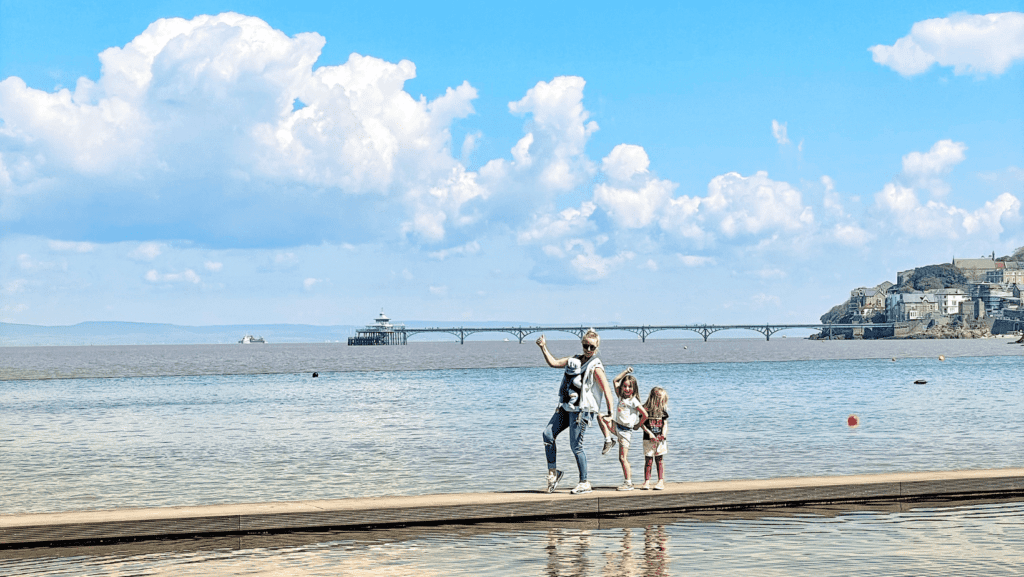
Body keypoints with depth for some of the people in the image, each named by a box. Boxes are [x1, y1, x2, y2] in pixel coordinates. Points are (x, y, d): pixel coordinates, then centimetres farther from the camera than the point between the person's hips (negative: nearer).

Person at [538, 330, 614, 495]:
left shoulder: (595, 367, -7)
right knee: (548, 433, -3)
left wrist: (610, 411, -24)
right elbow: (554, 363, 23)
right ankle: (553, 472, 6)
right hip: (566, 407, 7)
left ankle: (585, 483, 3)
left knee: (576, 446, -7)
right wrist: (544, 348, 14)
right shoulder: (575, 360, 15)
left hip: (581, 409, -7)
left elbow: (606, 390, -15)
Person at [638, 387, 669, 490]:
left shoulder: (663, 410, 4)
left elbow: (665, 424, 6)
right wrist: (649, 433, -13)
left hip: (660, 439, 1)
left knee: (659, 460, 2)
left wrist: (663, 434, -11)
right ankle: (647, 482, 6)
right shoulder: (645, 409, -3)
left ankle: (661, 482, 2)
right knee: (648, 460, 1)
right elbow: (641, 424, -2)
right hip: (648, 439, -1)